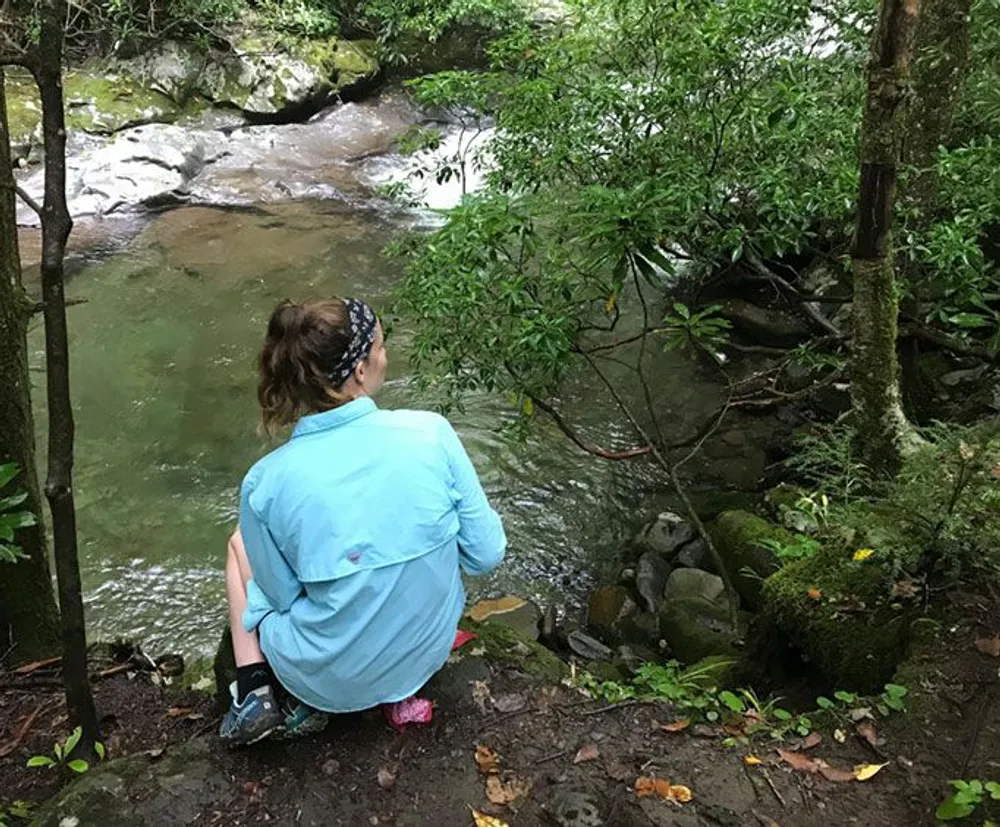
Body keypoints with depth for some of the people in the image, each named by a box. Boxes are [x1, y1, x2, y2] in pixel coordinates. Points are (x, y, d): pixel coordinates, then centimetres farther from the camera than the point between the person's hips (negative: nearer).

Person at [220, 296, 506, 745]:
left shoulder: (266, 482, -21)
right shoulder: (431, 432, -20)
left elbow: (283, 595, -8)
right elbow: (485, 554, -11)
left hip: (330, 681, -2)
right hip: (428, 654, 2)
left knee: (241, 542, 24)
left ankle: (255, 693, 13)